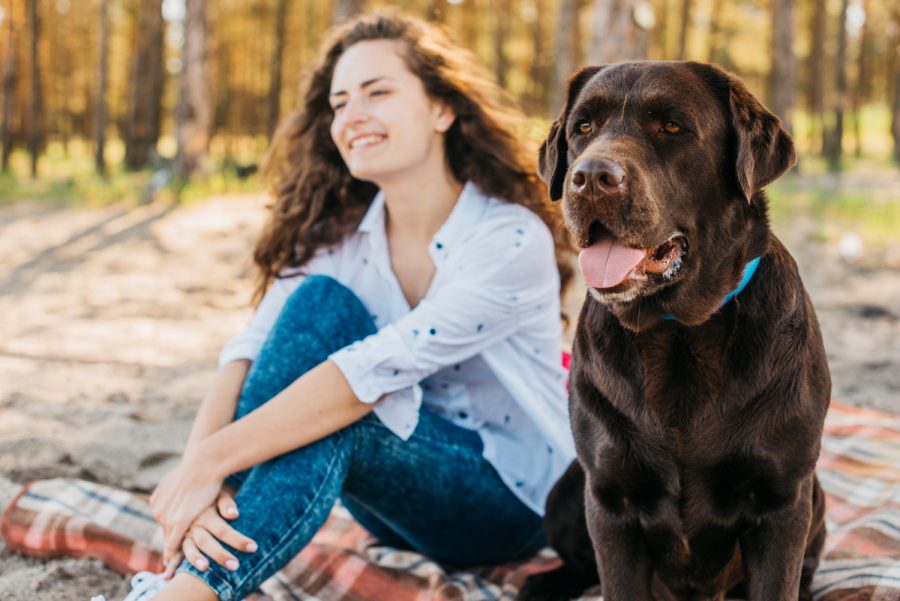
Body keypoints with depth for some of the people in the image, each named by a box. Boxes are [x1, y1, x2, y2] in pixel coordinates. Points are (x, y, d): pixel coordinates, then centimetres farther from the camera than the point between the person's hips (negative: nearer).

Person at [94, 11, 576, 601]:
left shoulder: (513, 240, -22)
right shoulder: (336, 236, -4)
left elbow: (373, 373, -33)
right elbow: (250, 351, -18)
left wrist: (213, 460, -37)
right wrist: (195, 470, -37)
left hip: (510, 496, -4)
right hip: (398, 496, 5)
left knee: (329, 416, -34)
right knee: (319, 300, -23)